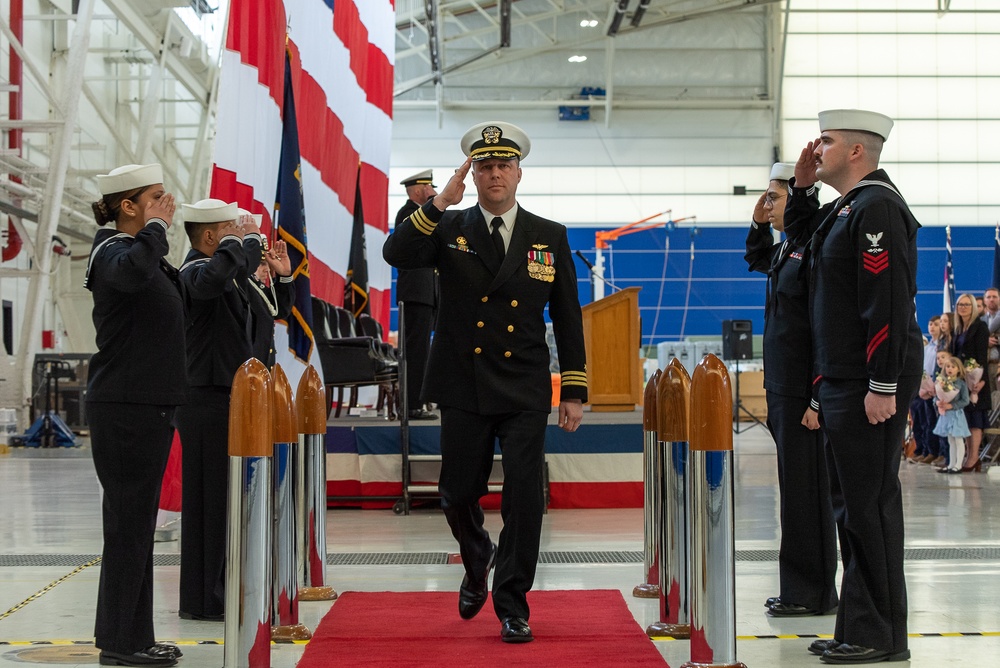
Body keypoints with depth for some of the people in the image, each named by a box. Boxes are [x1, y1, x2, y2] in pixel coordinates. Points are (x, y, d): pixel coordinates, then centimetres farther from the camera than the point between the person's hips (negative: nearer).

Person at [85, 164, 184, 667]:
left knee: (137, 523, 13)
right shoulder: (113, 251, -13)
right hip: (124, 408, -10)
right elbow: (131, 273, -38)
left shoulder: (143, 251, 18)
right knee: (128, 522, -5)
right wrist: (157, 226, -24)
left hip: (149, 406, 10)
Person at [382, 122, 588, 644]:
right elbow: (396, 255, -15)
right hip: (463, 388, 0)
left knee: (524, 496, -5)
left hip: (525, 391, 0)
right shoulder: (449, 229, 4)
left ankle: (512, 606, 7)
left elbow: (568, 319, 6)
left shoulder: (550, 238, 5)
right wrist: (439, 203, -23)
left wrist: (574, 392, 2)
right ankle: (477, 562, 40)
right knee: (458, 493, 8)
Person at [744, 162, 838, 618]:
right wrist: (759, 226, 19)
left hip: (804, 393, -10)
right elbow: (757, 261, 39)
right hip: (782, 391, 10)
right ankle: (799, 589, 21)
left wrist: (818, 401, -22)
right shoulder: (786, 251, 13)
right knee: (795, 490, 14)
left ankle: (812, 594, 5)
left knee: (805, 494, -3)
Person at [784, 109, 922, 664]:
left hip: (870, 385, -11)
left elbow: (889, 302, -22)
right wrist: (802, 186, 18)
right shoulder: (847, 206, 16)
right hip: (841, 383, 11)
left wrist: (883, 387, -23)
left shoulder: (876, 207, -16)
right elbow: (802, 238, 36)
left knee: (870, 507, -6)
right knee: (851, 505, 14)